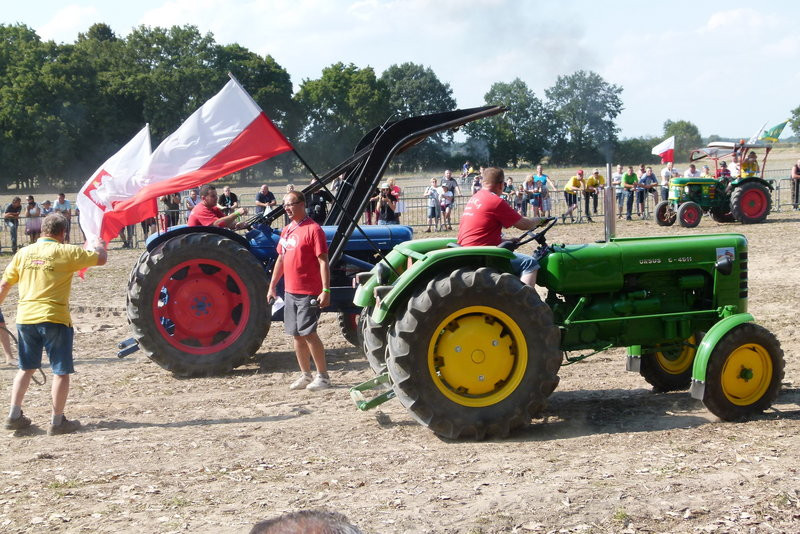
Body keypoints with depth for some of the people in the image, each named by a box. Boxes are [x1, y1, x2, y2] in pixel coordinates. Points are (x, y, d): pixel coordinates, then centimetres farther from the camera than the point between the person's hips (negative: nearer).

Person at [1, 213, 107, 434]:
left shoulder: (24, 253, 7)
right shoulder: (66, 252, -8)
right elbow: (100, 259, -1)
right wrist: (98, 246, 21)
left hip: (25, 317, 5)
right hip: (54, 318, -5)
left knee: (26, 368, 20)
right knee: (61, 371, 6)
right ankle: (57, 421, 8)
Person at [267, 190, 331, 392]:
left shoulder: (313, 229, -11)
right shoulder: (286, 230, 13)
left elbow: (323, 262, -14)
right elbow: (281, 259, 21)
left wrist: (326, 290, -20)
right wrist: (272, 286, 18)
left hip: (308, 292, -8)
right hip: (290, 291, 8)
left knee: (308, 333, -8)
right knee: (297, 335, 10)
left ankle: (323, 375, 2)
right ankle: (305, 375, 19)